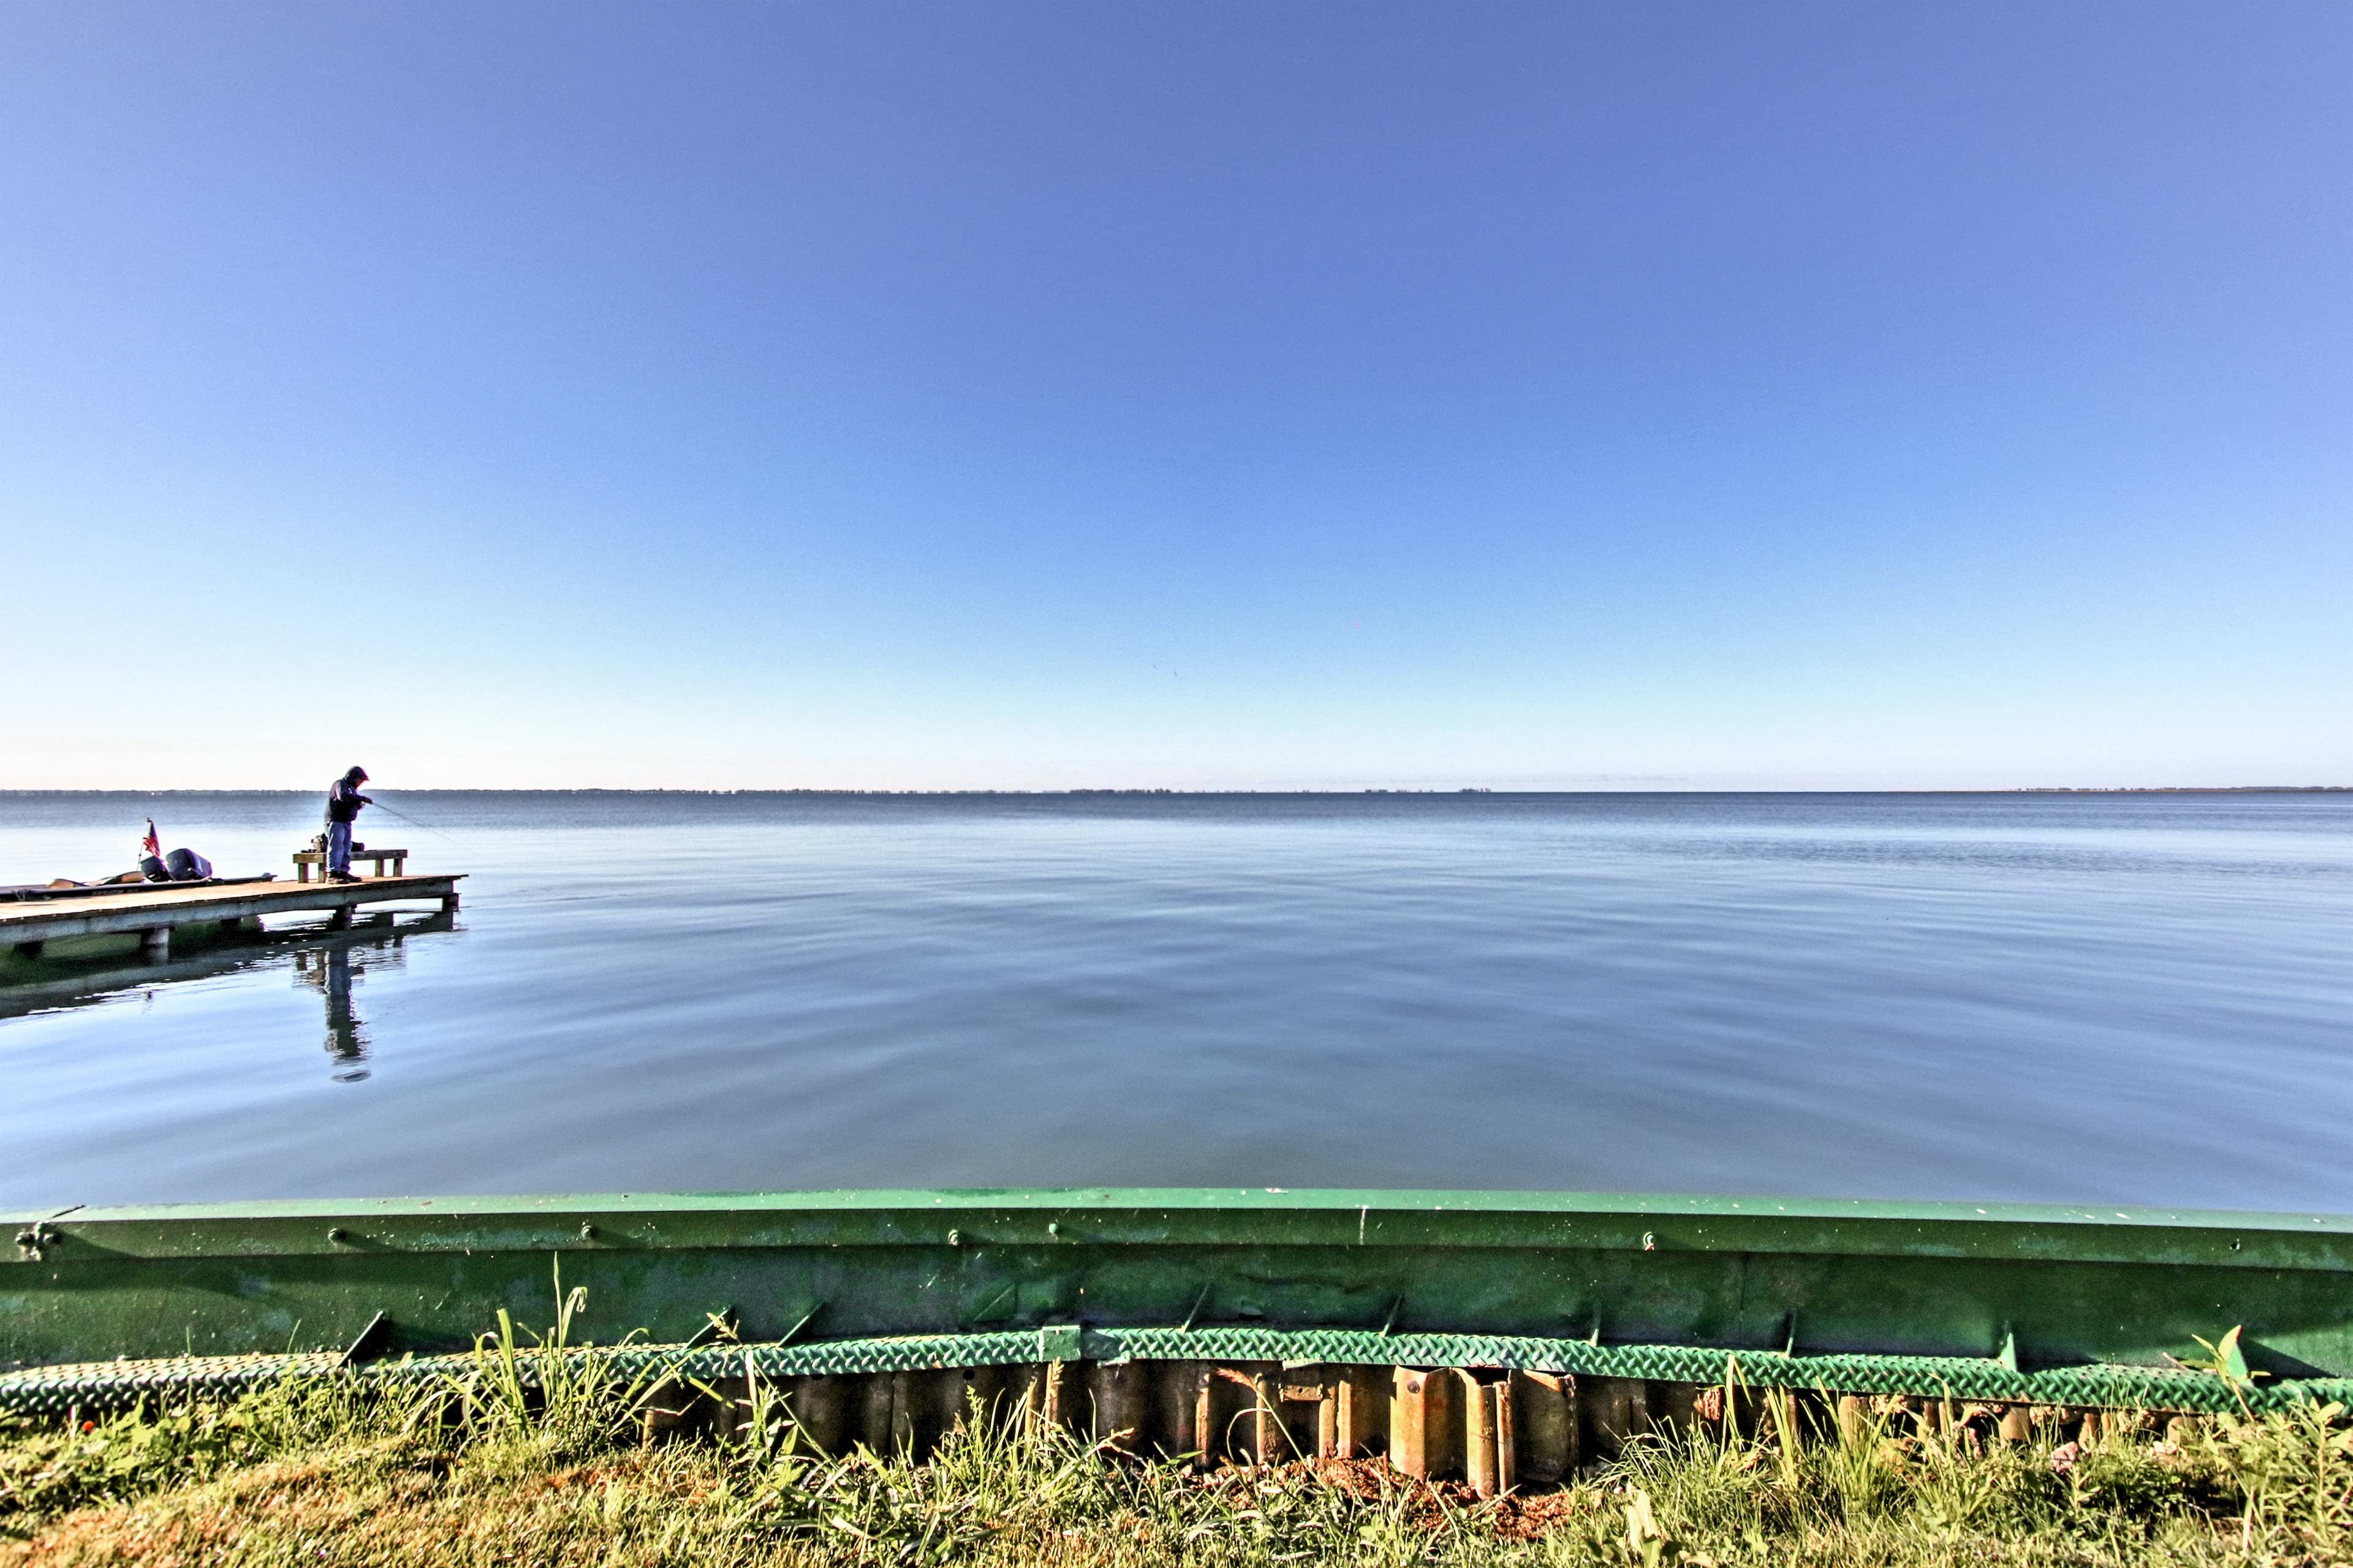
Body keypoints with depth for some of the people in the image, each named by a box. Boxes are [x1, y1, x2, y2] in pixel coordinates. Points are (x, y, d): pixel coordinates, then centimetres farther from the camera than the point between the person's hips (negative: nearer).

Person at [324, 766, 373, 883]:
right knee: (337, 847, -14)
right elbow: (343, 796, -29)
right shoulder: (340, 784, -7)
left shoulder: (352, 788, 22)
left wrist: (360, 804, 1)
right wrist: (362, 798, -28)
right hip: (336, 821, -10)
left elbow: (352, 806, 22)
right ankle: (332, 874, -17)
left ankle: (344, 873, 14)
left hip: (346, 822, 10)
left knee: (346, 849, 10)